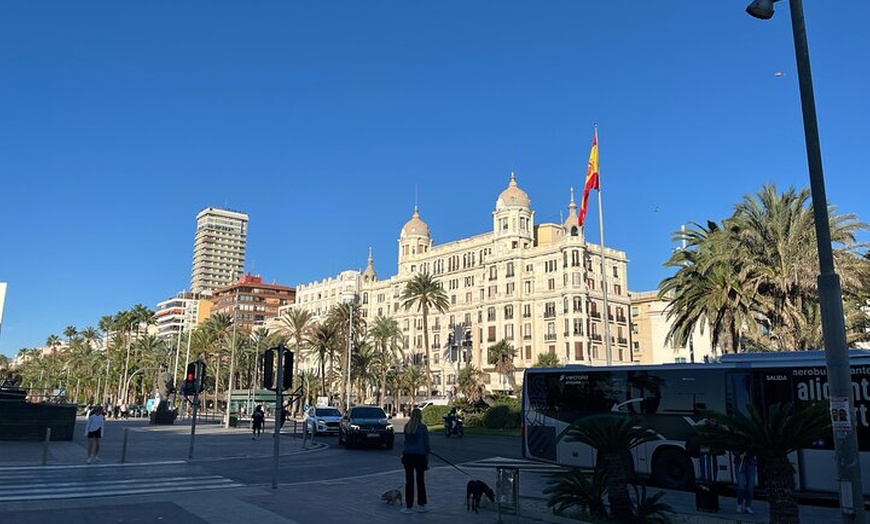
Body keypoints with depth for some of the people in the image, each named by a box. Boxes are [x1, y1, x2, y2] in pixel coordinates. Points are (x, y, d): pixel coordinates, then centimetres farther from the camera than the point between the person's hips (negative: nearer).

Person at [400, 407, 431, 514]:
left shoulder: (406, 427, 3)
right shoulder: (423, 427, -7)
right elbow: (426, 443, -4)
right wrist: (427, 458, 4)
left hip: (407, 455, 2)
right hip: (420, 455, -2)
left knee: (409, 481, 6)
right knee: (420, 480, 10)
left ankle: (408, 507, 8)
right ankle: (421, 505, 17)